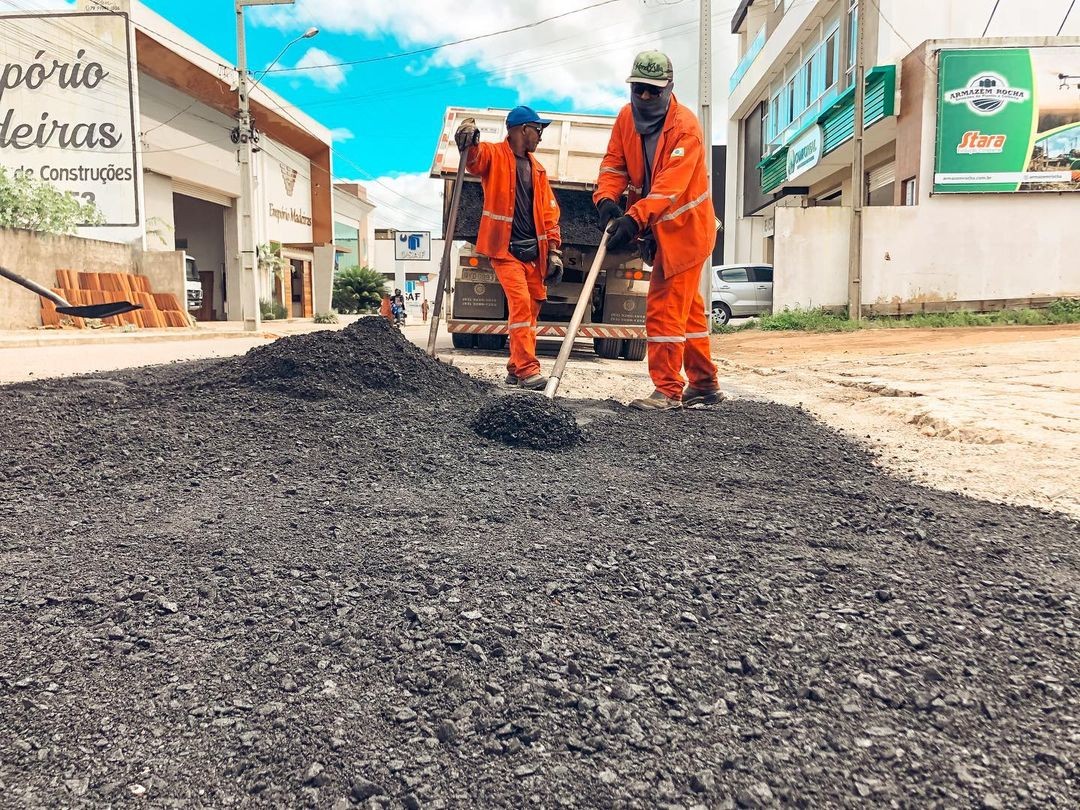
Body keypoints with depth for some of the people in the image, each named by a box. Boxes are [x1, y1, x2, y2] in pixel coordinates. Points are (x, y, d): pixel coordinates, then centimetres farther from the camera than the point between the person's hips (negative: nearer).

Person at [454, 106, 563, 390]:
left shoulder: (537, 168, 17)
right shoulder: (494, 156, 0)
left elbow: (549, 213, 16)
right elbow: (474, 158, -23)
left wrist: (553, 251, 8)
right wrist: (469, 140, -46)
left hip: (534, 251, 6)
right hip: (505, 249, -6)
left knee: (531, 308, 7)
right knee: (521, 303, -17)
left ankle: (516, 368, 18)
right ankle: (527, 369, -16)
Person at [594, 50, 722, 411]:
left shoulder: (685, 125, -19)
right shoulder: (626, 117, 2)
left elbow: (669, 185, -29)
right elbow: (614, 164, -1)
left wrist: (635, 219, -40)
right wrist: (607, 200, -21)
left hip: (684, 228, -7)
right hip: (657, 229, 8)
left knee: (664, 308, -11)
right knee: (686, 307, 15)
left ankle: (668, 390, -3)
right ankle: (704, 385, 26)